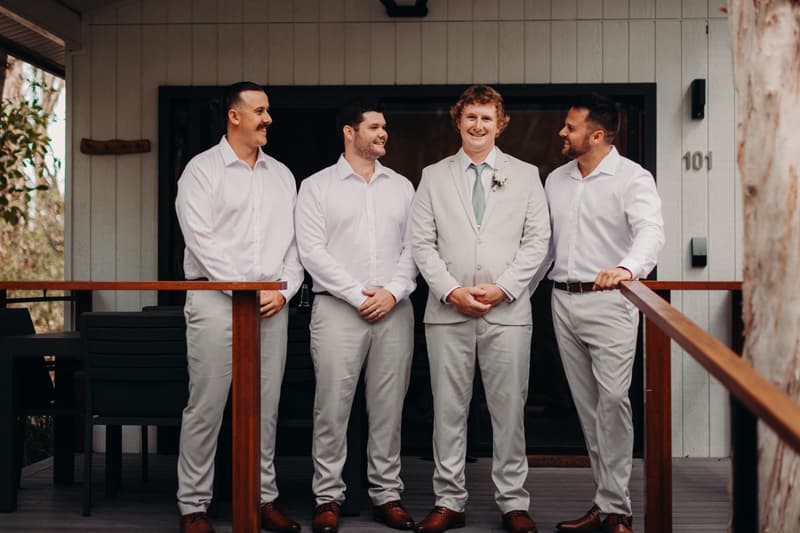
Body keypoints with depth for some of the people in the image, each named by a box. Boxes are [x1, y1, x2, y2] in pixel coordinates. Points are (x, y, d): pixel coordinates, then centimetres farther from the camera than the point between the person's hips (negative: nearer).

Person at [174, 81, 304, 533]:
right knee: (206, 406, -1)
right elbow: (202, 240, -9)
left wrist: (284, 290, -4)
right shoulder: (203, 170, 1)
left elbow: (293, 240, 12)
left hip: (272, 304, 4)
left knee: (266, 407, 7)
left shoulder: (281, 174, 16)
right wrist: (245, 290, -13)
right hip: (217, 299, -4)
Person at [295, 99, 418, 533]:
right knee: (332, 407, -1)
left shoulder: (401, 187, 14)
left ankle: (387, 495, 16)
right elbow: (312, 250, -4)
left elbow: (413, 246, 9)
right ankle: (328, 498, 9)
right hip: (338, 308, -3)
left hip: (394, 310, 3)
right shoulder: (317, 186, 4)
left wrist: (393, 291, -7)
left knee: (388, 407, 6)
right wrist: (358, 295, -11)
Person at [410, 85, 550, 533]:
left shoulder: (525, 174, 9)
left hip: (508, 310, -1)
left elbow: (537, 239, 3)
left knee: (509, 408, 3)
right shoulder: (434, 176, 10)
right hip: (448, 311, 1)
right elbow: (423, 242, 5)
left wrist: (502, 288, -8)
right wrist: (452, 291, -8)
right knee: (449, 409, 5)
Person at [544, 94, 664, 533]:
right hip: (562, 300, 6)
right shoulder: (556, 180, 13)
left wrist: (628, 267, -42)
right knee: (586, 404, 9)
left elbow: (650, 230, -22)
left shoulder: (632, 178, -6)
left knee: (612, 398, -14)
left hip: (608, 301, -6)